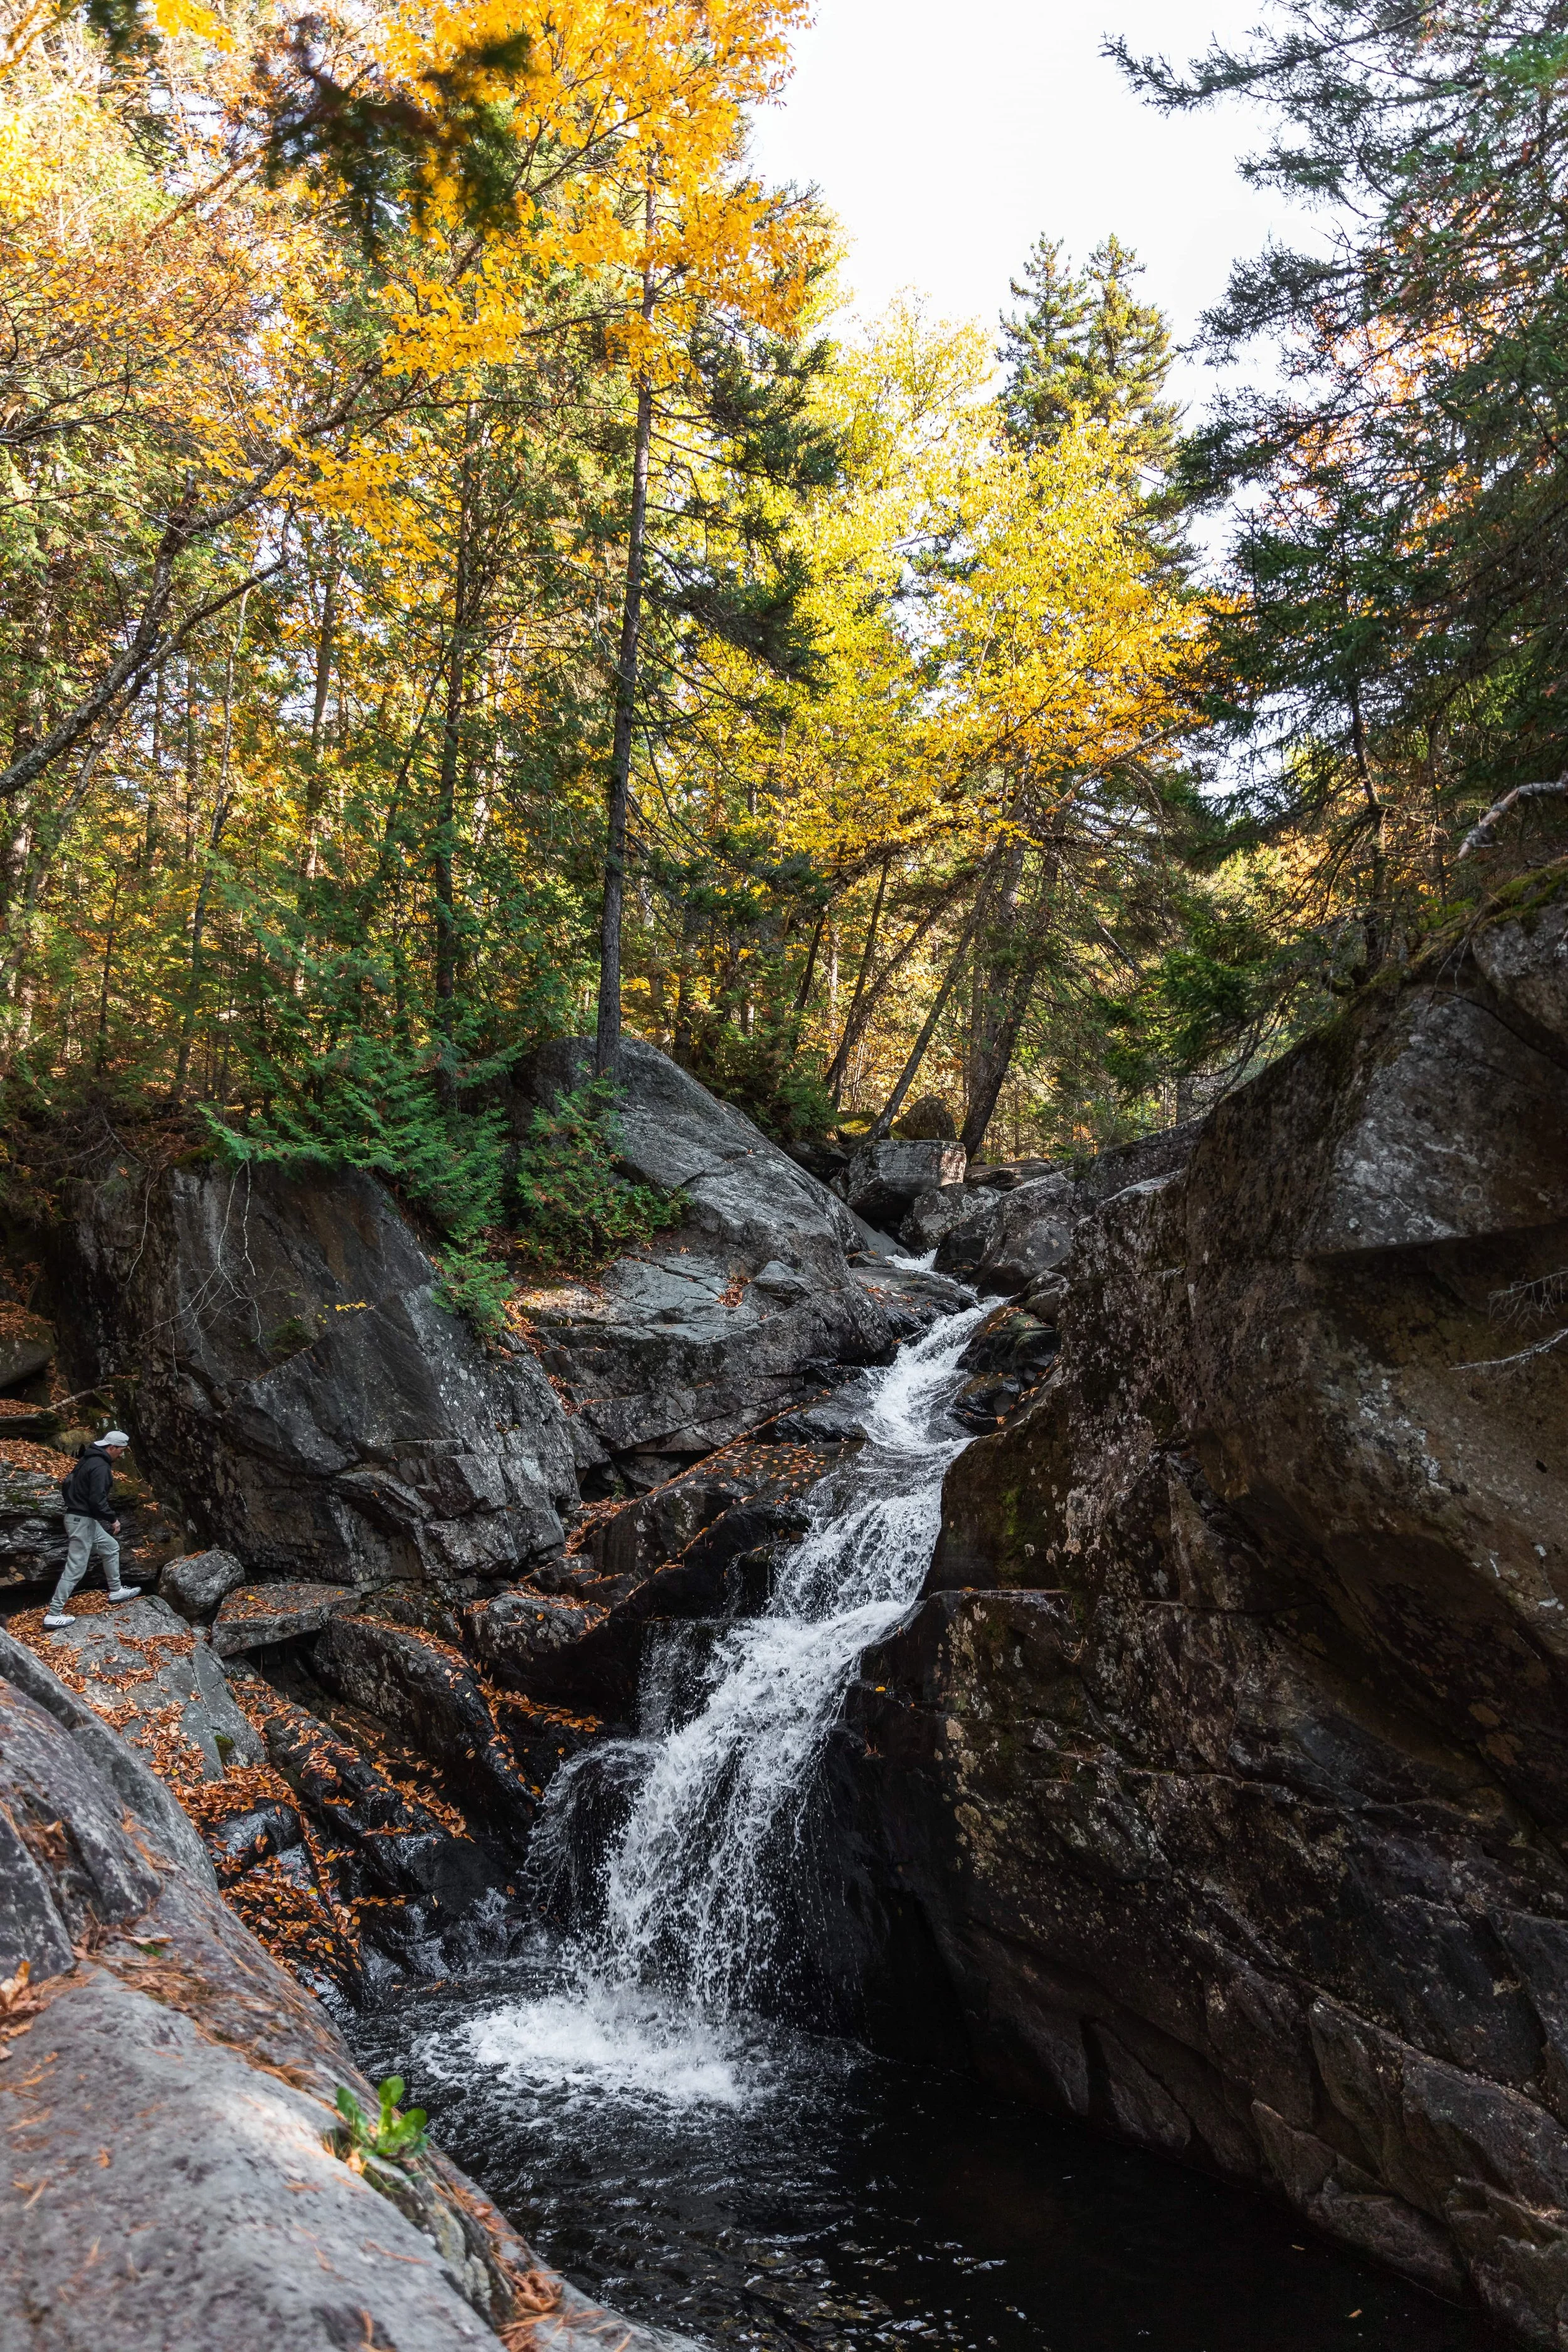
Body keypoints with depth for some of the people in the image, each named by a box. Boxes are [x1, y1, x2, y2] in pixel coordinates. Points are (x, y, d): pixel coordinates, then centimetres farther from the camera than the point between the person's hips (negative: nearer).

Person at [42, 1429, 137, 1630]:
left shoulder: (88, 1460, 11)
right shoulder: (100, 1467, -20)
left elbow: (67, 1485, 19)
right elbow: (98, 1500, -27)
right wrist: (113, 1519, -14)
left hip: (82, 1519, 11)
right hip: (83, 1521, -11)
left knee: (111, 1548, 24)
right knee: (75, 1569, -7)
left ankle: (116, 1590, 35)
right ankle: (53, 1614, -5)